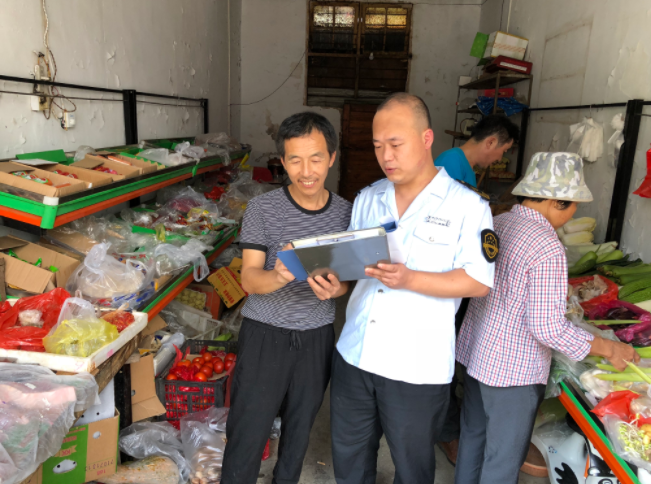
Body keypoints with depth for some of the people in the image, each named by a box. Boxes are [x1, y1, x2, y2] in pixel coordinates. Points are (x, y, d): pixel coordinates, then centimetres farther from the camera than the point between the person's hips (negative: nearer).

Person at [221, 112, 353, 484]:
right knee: (247, 437, 6)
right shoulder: (262, 209, -10)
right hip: (265, 335, -3)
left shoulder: (346, 212, -2)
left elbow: (351, 277, 3)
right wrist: (278, 276, -37)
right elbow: (250, 279, -14)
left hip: (317, 338, 3)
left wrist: (338, 288, -21)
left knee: (299, 431, 21)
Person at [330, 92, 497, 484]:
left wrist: (410, 280, -24)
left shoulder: (467, 206, -9)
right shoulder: (368, 199, 8)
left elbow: (479, 282, -12)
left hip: (417, 368, -4)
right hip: (354, 356, 5)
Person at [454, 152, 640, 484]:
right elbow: (547, 328, -25)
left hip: (476, 352, 8)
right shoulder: (547, 248, -24)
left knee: (472, 436, 25)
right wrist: (607, 348, -11)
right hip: (514, 370, -8)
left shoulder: (497, 223, 0)